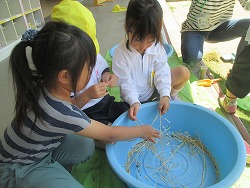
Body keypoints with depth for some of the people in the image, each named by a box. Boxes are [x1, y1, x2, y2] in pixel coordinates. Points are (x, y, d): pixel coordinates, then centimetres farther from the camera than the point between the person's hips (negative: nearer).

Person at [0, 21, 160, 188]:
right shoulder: (60, 113, -38)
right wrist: (142, 131, -9)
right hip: (19, 169, -6)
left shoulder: (47, 87, -18)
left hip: (40, 148, 7)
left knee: (86, 146, -4)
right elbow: (110, 135, -23)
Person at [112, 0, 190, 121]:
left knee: (184, 72, -8)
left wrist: (165, 95, -27)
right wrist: (134, 102, -36)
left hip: (154, 87, 3)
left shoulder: (156, 46, -14)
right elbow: (125, 83, -22)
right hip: (135, 97, -3)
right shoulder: (121, 53, -25)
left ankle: (171, 96, 17)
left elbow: (162, 71, -14)